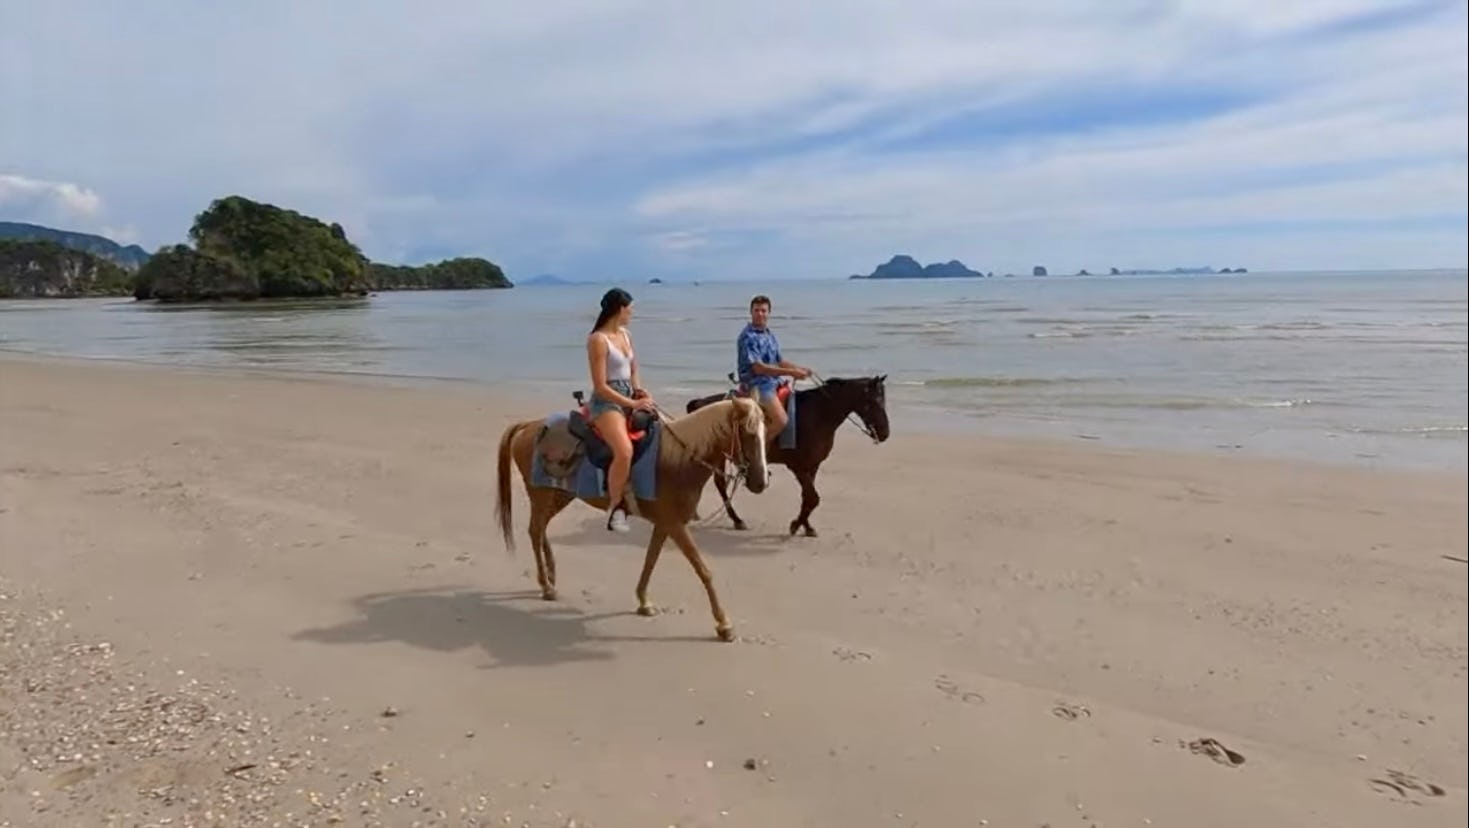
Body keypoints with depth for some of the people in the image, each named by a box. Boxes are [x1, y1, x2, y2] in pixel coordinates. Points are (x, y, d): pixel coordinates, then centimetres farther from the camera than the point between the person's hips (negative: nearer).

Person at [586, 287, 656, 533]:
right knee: (625, 451, -32)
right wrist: (633, 404, -17)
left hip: (630, 397, 9)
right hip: (607, 401, -9)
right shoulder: (598, 340, -12)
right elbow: (600, 387, -16)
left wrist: (640, 391, 1)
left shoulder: (626, 335, 12)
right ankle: (615, 506, -15)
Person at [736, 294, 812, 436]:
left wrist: (800, 369, 5)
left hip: (774, 381, 9)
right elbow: (758, 368, -21)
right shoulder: (747, 337, -15)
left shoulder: (770, 334, 12)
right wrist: (790, 372, -22)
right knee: (780, 420, -25)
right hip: (756, 385, -9)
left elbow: (780, 361, 21)